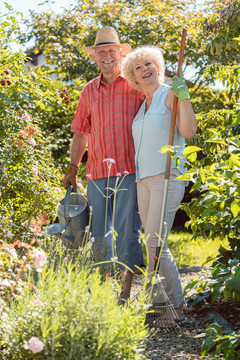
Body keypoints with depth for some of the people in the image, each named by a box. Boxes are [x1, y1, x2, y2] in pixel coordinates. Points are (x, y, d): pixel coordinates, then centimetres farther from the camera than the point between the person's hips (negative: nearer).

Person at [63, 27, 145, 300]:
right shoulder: (89, 90, 15)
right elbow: (80, 132, 21)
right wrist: (73, 168, 18)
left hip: (129, 170, -4)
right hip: (97, 173, 4)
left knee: (127, 232, -7)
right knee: (99, 234, 6)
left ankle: (125, 292, 0)